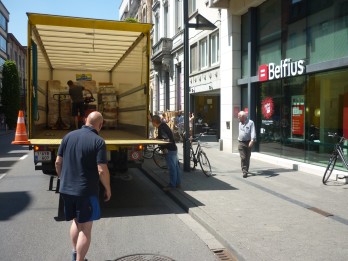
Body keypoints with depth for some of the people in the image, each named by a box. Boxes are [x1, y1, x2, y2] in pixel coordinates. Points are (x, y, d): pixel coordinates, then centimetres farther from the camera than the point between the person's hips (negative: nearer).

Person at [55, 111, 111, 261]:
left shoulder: (69, 136, 2)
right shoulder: (98, 141, -15)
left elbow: (58, 162, 6)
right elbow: (102, 170, -18)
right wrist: (108, 189, -3)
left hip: (66, 189, 6)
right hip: (86, 191, -6)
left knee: (76, 221, 24)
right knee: (85, 227, 7)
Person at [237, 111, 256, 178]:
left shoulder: (250, 123, -8)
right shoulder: (240, 123, 12)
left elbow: (253, 132, -17)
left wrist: (252, 140, -28)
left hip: (248, 143, -3)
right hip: (241, 143, 3)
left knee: (247, 158, 8)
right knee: (243, 158, -7)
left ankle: (246, 170, 23)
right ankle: (244, 171, -7)